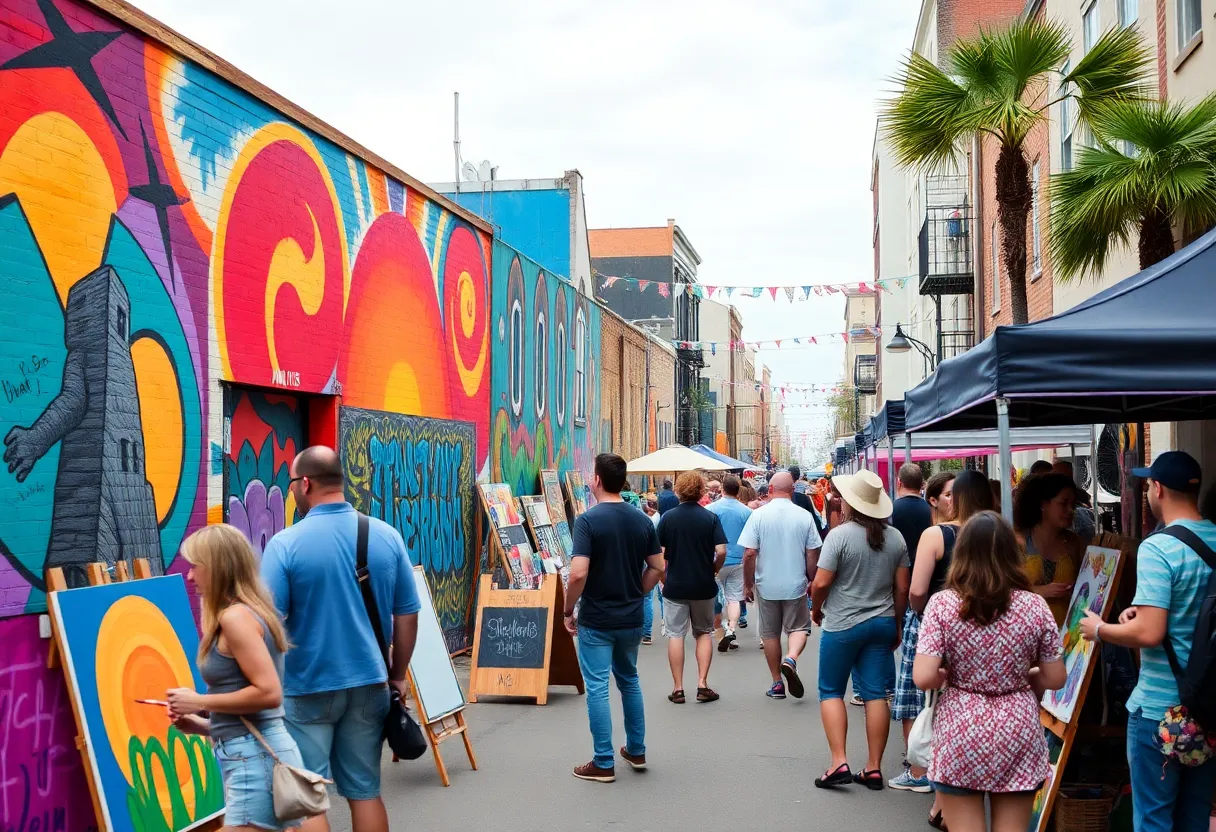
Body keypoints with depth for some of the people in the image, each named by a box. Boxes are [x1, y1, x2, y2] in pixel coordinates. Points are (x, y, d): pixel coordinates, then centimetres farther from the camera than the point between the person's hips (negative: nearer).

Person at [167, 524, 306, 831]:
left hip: (255, 756, -10)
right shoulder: (249, 611, 16)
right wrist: (205, 725, 13)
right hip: (257, 752, 10)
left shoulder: (235, 616, -13)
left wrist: (200, 702, -12)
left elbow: (269, 693, -22)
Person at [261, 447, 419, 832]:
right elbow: (407, 614, 4)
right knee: (365, 790, 14)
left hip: (307, 687, -4)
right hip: (368, 684, 4)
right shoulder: (387, 536, -1)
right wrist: (398, 675, 16)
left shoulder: (285, 543, -13)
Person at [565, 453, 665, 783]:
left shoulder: (588, 520, -16)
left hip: (596, 620, -6)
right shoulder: (642, 521, 2)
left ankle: (604, 764, 5)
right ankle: (636, 751, 29)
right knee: (629, 681, 21)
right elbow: (657, 567, 5)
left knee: (597, 688, 1)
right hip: (631, 619, 6)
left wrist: (567, 611, -10)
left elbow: (578, 573, -22)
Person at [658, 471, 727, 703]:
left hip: (675, 585, 0)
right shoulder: (710, 517, -6)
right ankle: (702, 684, 6)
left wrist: (664, 579, 8)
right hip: (704, 586, 0)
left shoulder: (668, 517, -4)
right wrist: (713, 570, 6)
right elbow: (721, 551, -12)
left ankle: (678, 688, 6)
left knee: (675, 634, 7)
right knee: (704, 632, 14)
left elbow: (659, 554, -4)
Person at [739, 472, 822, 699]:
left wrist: (748, 584, 0)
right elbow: (812, 554, -2)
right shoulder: (804, 516, -5)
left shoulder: (759, 515, -9)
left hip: (766, 586, 0)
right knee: (798, 628, 13)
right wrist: (812, 581, 12)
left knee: (770, 633, 12)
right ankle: (791, 659, -16)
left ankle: (777, 683, 17)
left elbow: (749, 554, -11)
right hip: (795, 585, 0)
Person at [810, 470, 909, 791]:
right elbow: (902, 588, 5)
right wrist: (897, 625, 16)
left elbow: (821, 583, -14)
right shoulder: (895, 538, 1)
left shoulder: (840, 535, -14)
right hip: (882, 624, 5)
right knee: (876, 694, 7)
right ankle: (874, 768, 10)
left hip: (842, 624, -5)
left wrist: (817, 609, 5)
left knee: (831, 691, 7)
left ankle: (839, 763, -1)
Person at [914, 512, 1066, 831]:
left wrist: (949, 676, 5)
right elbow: (1055, 679, 0)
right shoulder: (1035, 606, -5)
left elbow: (923, 678, -16)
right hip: (1018, 734, 2)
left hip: (960, 737, -2)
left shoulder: (942, 604, -10)